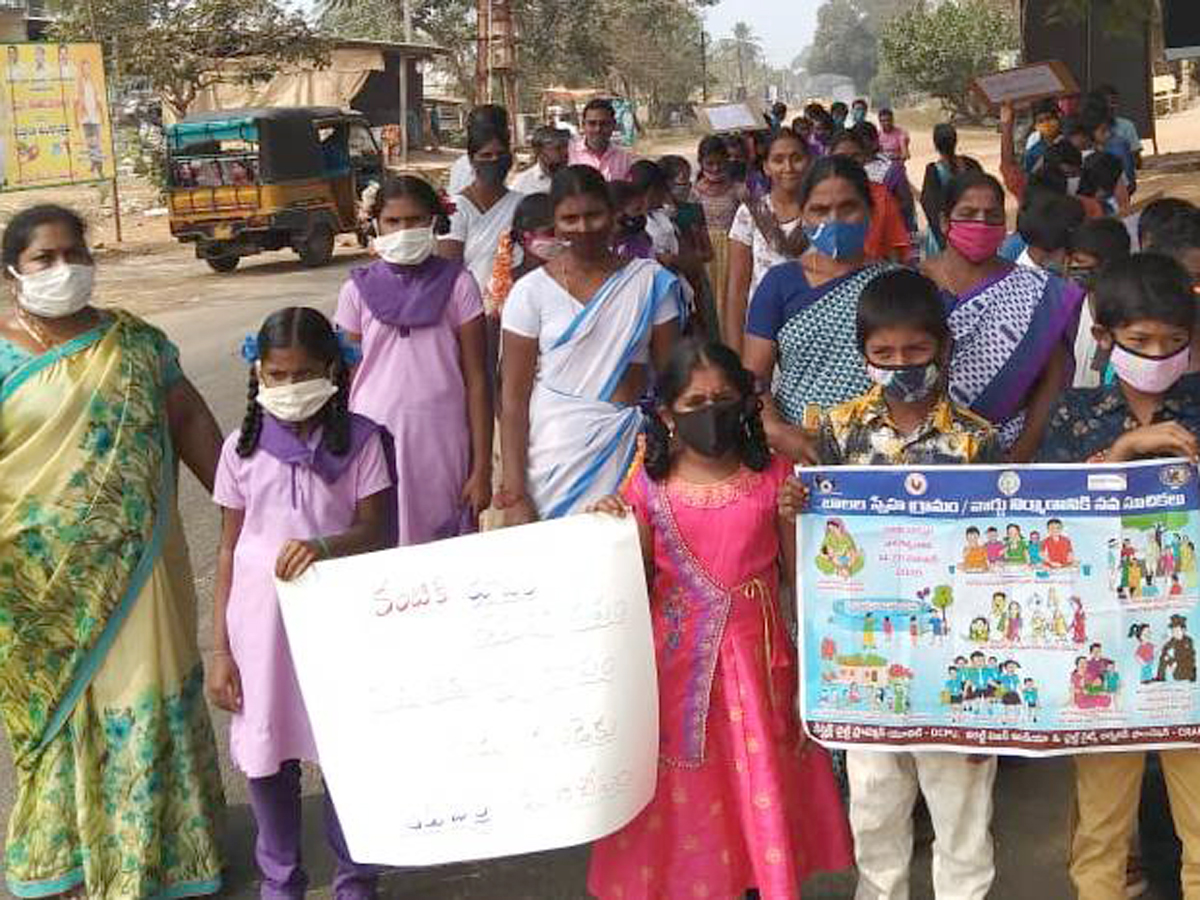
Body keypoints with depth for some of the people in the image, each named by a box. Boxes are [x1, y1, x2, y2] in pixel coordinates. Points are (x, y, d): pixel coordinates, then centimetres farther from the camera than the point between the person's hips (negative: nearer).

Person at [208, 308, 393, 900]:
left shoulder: (359, 440, -4)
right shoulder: (242, 449, 0)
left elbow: (374, 531, -5)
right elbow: (229, 550, 4)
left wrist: (326, 546, -28)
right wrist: (220, 649, 2)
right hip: (262, 626, 1)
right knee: (266, 759, 9)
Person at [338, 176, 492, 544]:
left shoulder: (457, 284, 1)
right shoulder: (358, 290, 5)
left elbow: (476, 379, 0)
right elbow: (347, 380, 9)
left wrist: (482, 467, -4)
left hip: (441, 441, -1)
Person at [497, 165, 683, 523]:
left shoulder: (651, 282, 3)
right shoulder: (531, 291, -2)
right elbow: (513, 397, -3)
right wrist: (514, 494, -7)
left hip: (629, 451, 1)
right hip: (555, 455, -1)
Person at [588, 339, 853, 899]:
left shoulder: (774, 479, -3)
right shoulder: (649, 486, -3)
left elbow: (799, 574, 1)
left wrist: (797, 516, -14)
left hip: (754, 657, 0)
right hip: (679, 659, 0)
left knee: (760, 778, 9)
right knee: (684, 791, 11)